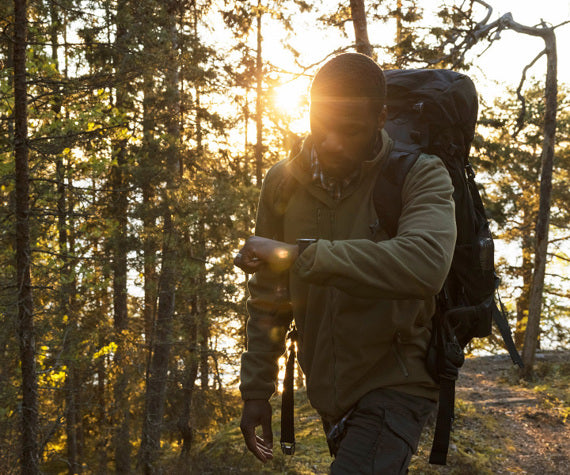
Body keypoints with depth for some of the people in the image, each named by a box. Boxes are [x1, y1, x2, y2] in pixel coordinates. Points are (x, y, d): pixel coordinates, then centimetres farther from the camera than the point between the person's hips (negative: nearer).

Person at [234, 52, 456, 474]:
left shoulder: (420, 176, -17)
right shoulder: (285, 183, -2)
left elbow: (425, 264, -38)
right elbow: (269, 297, 6)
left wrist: (298, 255, -36)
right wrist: (257, 388, 5)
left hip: (394, 385, -5)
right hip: (327, 392, 6)